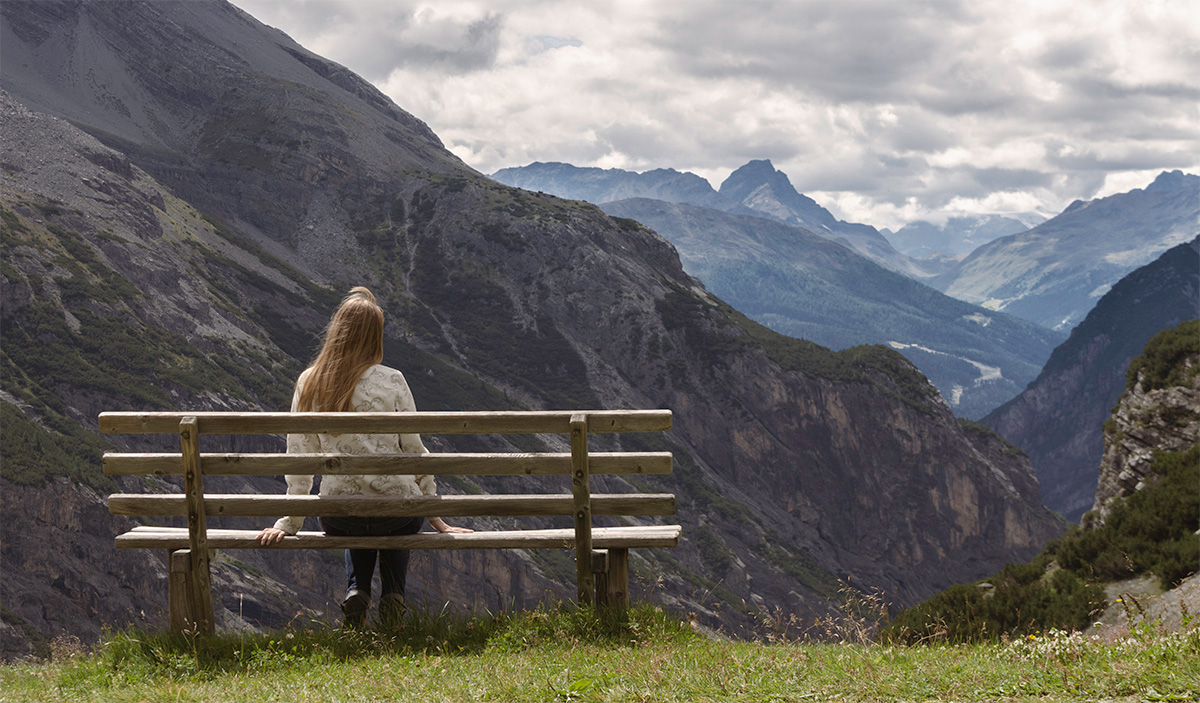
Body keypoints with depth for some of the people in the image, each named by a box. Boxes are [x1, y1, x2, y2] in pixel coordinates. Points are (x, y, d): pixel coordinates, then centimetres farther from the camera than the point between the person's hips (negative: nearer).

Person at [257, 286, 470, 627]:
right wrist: (435, 519, 7)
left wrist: (290, 522, 11)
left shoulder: (308, 384, -1)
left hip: (338, 519, 2)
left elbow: (298, 459, 2)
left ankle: (356, 590, 12)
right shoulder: (391, 382, -8)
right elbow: (415, 453, -2)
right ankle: (393, 594, 14)